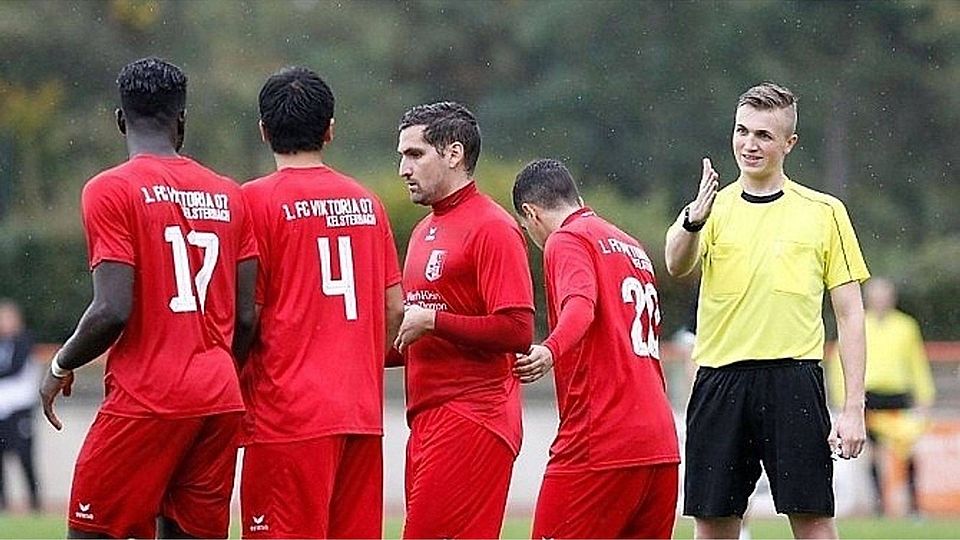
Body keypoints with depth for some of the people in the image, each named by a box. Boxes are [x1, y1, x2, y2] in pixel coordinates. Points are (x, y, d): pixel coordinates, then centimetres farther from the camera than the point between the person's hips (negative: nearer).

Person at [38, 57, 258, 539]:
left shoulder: (111, 191, -6)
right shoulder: (229, 196, 10)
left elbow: (113, 310, -15)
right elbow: (247, 317, 7)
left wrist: (61, 366, 2)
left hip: (145, 399, -5)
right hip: (221, 401, 6)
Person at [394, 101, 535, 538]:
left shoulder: (492, 228, -9)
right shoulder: (425, 230, 21)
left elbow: (517, 330, -18)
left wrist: (432, 321, -14)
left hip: (471, 418, -9)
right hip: (428, 419, 9)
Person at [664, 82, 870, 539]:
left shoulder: (823, 212, 7)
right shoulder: (713, 208, 9)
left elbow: (849, 313, 7)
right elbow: (677, 265, -12)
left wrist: (854, 408, -2)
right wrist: (692, 222, -35)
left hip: (793, 380, -2)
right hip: (719, 379, 2)